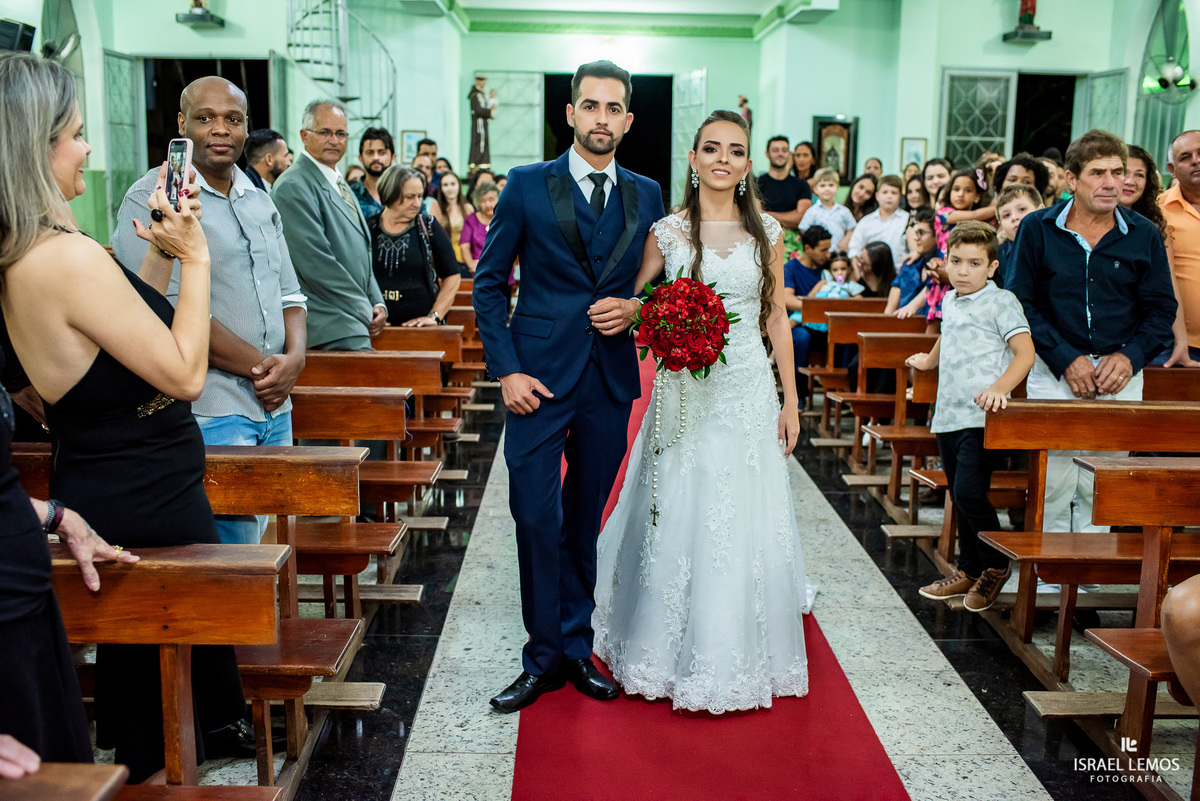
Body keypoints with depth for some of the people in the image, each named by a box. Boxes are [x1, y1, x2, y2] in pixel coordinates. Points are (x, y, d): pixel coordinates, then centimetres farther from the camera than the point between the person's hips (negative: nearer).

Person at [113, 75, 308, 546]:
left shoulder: (260, 202, 17)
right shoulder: (152, 199, -7)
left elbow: (289, 293, 17)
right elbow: (172, 313, -15)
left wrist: (293, 358, -4)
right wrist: (260, 367, -11)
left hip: (276, 406, 7)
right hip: (209, 414, -7)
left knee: (264, 545, 13)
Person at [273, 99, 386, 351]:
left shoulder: (341, 187, 22)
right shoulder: (293, 186, -8)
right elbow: (315, 262, -15)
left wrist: (378, 303, 10)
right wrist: (363, 309, -10)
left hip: (355, 320, 9)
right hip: (332, 325, -9)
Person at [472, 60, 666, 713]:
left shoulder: (646, 195, 10)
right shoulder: (528, 185, 1)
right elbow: (488, 284, 1)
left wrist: (634, 307, -5)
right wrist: (506, 370, -8)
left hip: (610, 381, 3)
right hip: (539, 377, -3)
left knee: (584, 522, 12)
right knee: (537, 519, -4)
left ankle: (576, 648, 26)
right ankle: (543, 658, 12)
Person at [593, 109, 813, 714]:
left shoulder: (766, 231, 5)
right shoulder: (667, 231, 0)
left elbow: (776, 317, 7)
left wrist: (790, 398, 5)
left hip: (749, 391, 1)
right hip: (683, 391, -1)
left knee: (744, 522, 5)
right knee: (678, 517, 3)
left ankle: (737, 654, 24)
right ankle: (676, 649, 22)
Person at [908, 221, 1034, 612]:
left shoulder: (1001, 301, -7)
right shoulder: (950, 302, 15)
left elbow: (1025, 351, -18)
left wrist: (999, 387, -32)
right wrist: (929, 360, 54)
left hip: (981, 417, -8)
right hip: (948, 414, 8)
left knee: (969, 493, -14)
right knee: (959, 497, 13)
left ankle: (996, 564, 8)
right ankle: (968, 570, 25)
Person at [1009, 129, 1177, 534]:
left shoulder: (1144, 235, 3)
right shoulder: (1038, 228, -1)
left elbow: (1161, 308, 7)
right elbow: (1022, 302, -3)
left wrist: (1129, 357, -10)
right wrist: (1066, 360, -11)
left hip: (1120, 375, 2)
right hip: (1053, 371, -1)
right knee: (1052, 480, -2)